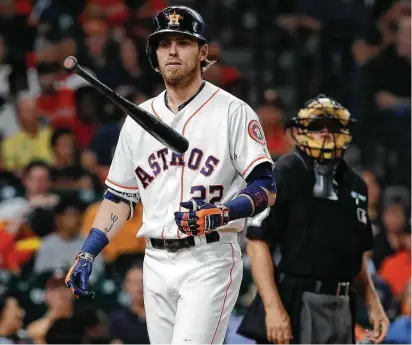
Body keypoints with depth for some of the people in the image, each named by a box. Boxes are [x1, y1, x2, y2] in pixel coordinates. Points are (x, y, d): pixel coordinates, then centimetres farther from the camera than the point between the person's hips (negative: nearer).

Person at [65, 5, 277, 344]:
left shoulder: (232, 112, -3)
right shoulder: (138, 120, 13)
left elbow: (265, 188, -7)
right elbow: (119, 197, 17)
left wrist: (221, 213, -25)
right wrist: (86, 255, 5)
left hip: (209, 261, -5)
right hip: (157, 263, 6)